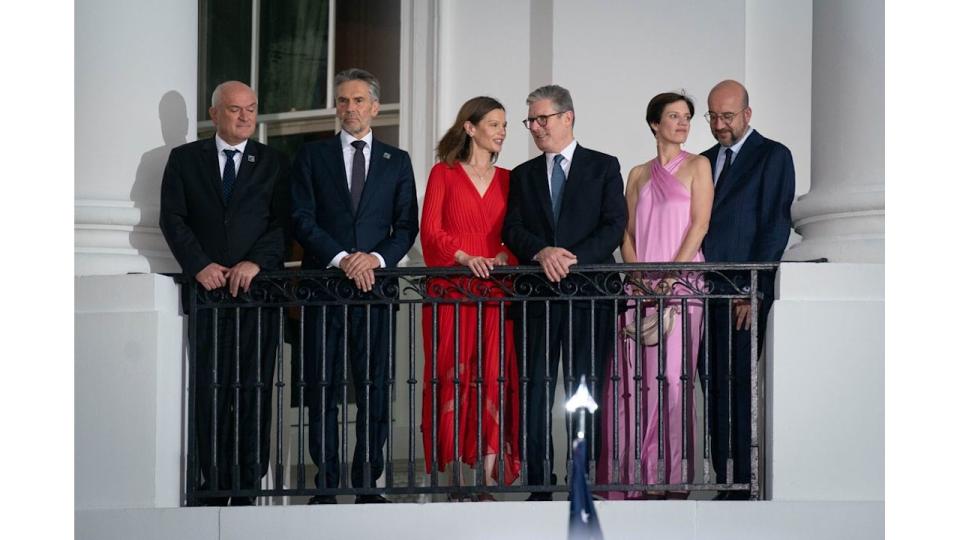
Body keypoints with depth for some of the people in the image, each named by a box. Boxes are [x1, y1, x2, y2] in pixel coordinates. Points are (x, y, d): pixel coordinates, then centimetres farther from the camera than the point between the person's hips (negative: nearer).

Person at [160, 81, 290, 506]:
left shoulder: (273, 163, 11)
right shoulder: (184, 159, 11)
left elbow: (282, 223, 2)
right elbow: (172, 219, 4)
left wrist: (255, 263, -12)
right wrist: (200, 265, -9)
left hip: (257, 284, 0)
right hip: (207, 285, 0)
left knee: (255, 388, -4)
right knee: (210, 388, -1)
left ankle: (248, 483, -1)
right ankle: (215, 484, 3)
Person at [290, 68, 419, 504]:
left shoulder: (396, 161, 13)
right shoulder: (311, 156, 9)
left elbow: (406, 226, 7)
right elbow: (302, 220, 0)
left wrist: (377, 258, -11)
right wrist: (341, 258, -13)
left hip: (376, 284, 1)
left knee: (375, 390, 0)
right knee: (322, 389, 0)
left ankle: (367, 484, 5)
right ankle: (325, 484, 4)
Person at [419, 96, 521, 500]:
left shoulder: (507, 179, 15)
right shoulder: (443, 173, 7)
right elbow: (430, 231, -2)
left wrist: (503, 258, -9)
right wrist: (464, 257, -16)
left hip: (494, 292, 2)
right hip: (450, 290, -2)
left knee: (493, 379, -4)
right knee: (451, 377, -5)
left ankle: (489, 481, -4)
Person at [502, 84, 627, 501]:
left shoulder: (604, 167, 8)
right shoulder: (523, 175, 17)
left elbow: (615, 225, -2)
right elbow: (512, 230, 5)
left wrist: (574, 259, -15)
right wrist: (541, 252, -15)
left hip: (589, 293, -2)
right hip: (536, 294, 3)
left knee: (586, 388, -1)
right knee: (535, 391, -1)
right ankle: (539, 485, 2)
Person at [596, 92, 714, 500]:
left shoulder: (697, 167, 6)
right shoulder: (638, 175, 16)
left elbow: (700, 225, -4)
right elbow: (627, 233, 12)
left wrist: (671, 275, -13)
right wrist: (637, 276, -4)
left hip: (682, 279, -3)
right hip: (640, 284, 3)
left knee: (671, 373, -8)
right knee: (633, 374, -1)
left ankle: (670, 472, -4)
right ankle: (633, 472, 3)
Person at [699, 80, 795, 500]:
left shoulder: (773, 156, 0)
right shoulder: (705, 161, 20)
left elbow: (776, 226, -7)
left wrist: (753, 291, -12)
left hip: (743, 293, -6)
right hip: (703, 291, 6)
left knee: (735, 389, -10)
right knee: (713, 388, 4)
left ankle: (742, 489, -7)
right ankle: (724, 484, 7)